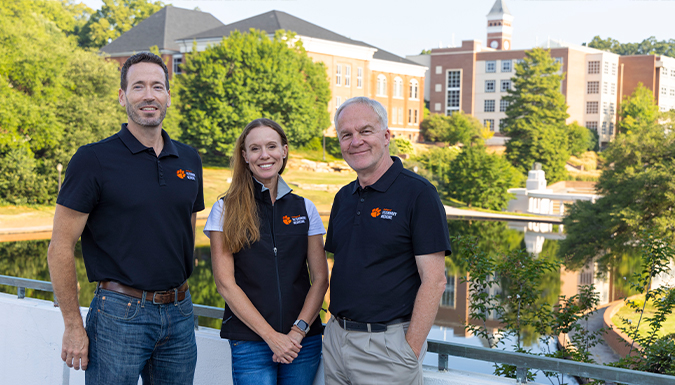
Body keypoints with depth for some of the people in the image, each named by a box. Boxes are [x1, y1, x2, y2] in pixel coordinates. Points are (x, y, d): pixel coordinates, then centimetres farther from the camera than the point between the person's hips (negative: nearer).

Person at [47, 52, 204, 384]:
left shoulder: (189, 160, 8)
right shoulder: (93, 159, -8)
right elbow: (61, 247, -8)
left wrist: (181, 297, 16)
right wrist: (73, 326, -10)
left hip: (179, 313, 5)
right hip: (120, 314, -5)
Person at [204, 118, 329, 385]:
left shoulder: (305, 208, 8)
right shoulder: (226, 210, 0)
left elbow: (320, 278, 6)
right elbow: (225, 283, -6)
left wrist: (298, 330, -8)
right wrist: (271, 336, -11)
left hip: (303, 341, 3)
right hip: (250, 341, -2)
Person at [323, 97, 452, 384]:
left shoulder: (417, 193, -10)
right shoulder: (343, 197, 10)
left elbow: (434, 281, -14)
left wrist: (410, 351, -17)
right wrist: (336, 323, 7)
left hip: (386, 345, -6)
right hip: (336, 338, 6)